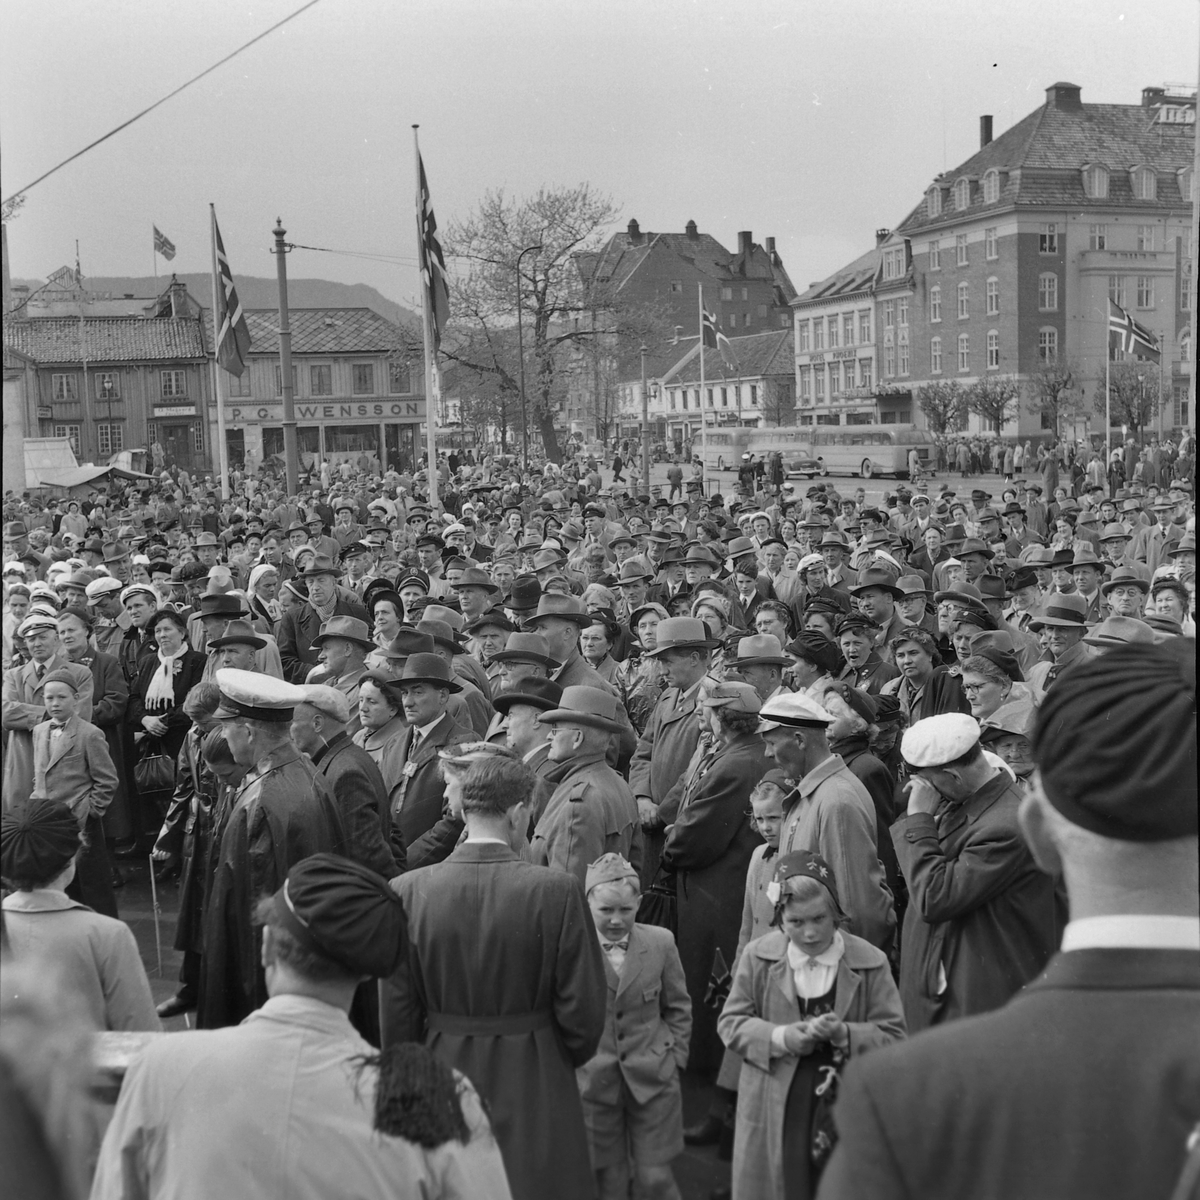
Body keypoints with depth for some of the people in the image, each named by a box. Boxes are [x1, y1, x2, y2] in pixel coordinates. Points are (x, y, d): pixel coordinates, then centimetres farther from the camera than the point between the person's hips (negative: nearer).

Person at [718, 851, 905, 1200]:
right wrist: (779, 1038, -15)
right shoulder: (758, 956, -2)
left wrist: (845, 1035, -22)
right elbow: (731, 1022, 2)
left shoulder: (871, 962, -6)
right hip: (773, 1111, 1)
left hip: (846, 1111, -1)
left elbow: (893, 1036, -4)